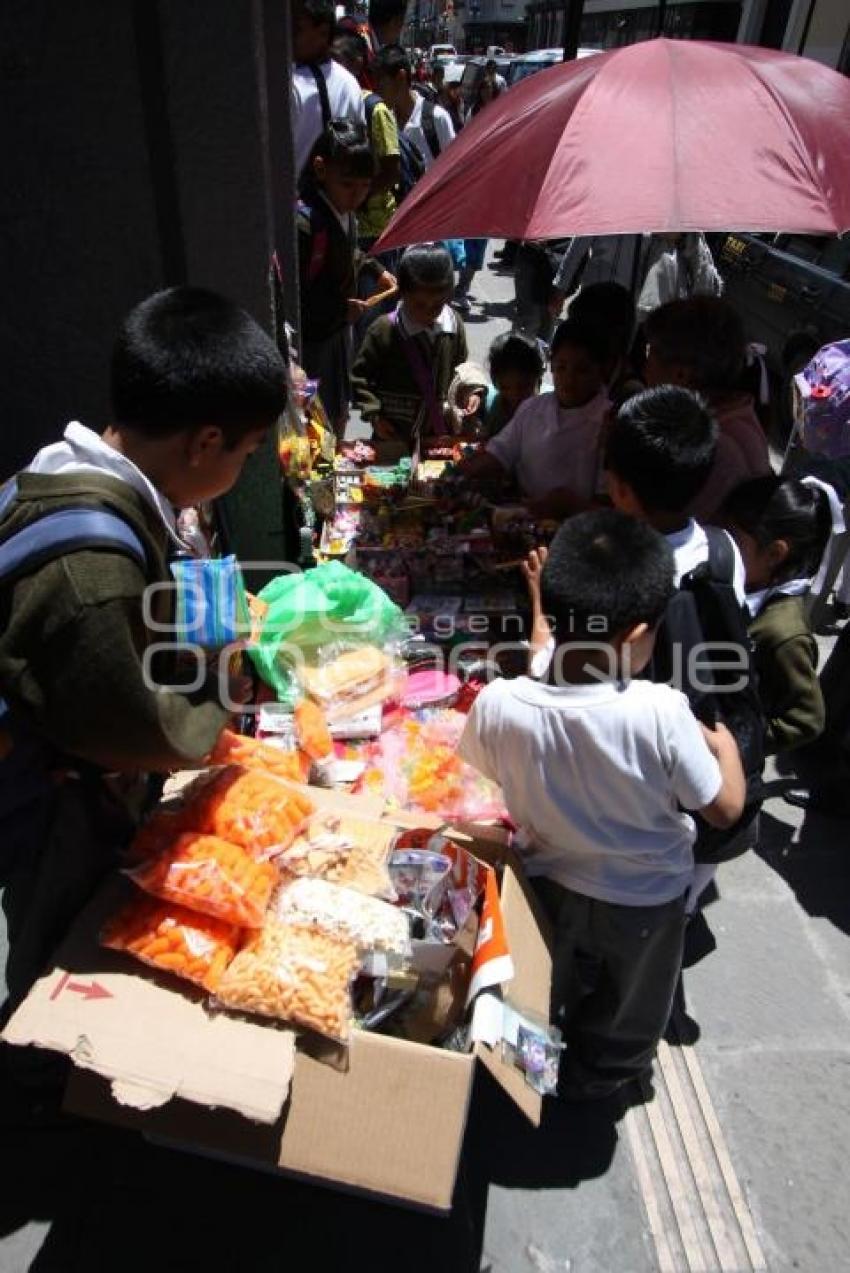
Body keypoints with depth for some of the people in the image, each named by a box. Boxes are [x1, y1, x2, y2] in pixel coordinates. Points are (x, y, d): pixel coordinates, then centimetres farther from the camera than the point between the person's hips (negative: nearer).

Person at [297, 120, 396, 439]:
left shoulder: (344, 209, 1)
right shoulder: (307, 219, -26)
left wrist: (375, 269, 9)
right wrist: (341, 308, -24)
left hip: (338, 329, 9)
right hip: (312, 341, -9)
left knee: (339, 413, 22)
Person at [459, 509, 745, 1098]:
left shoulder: (499, 705, -31)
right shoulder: (661, 712, -36)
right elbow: (725, 808, -21)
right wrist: (725, 744, 1)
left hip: (549, 883, 2)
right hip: (644, 899, -1)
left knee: (544, 1000, 34)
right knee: (626, 1010, 33)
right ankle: (603, 1073, 59)